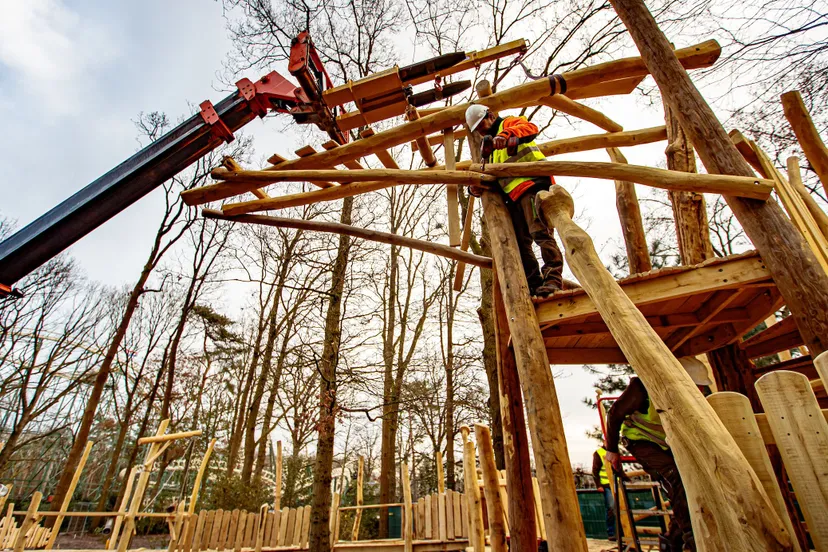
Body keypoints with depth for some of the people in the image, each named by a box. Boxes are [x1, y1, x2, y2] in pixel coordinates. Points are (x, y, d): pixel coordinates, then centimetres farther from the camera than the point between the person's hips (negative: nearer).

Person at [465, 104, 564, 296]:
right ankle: (534, 285, 4)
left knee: (539, 232, -20)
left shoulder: (508, 123, 13)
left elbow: (530, 128, -12)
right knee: (520, 243, 2)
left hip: (532, 183, -9)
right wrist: (477, 188, 4)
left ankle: (553, 279, -21)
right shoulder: (492, 148, 34)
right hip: (514, 195, 9)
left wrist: (506, 134, -30)